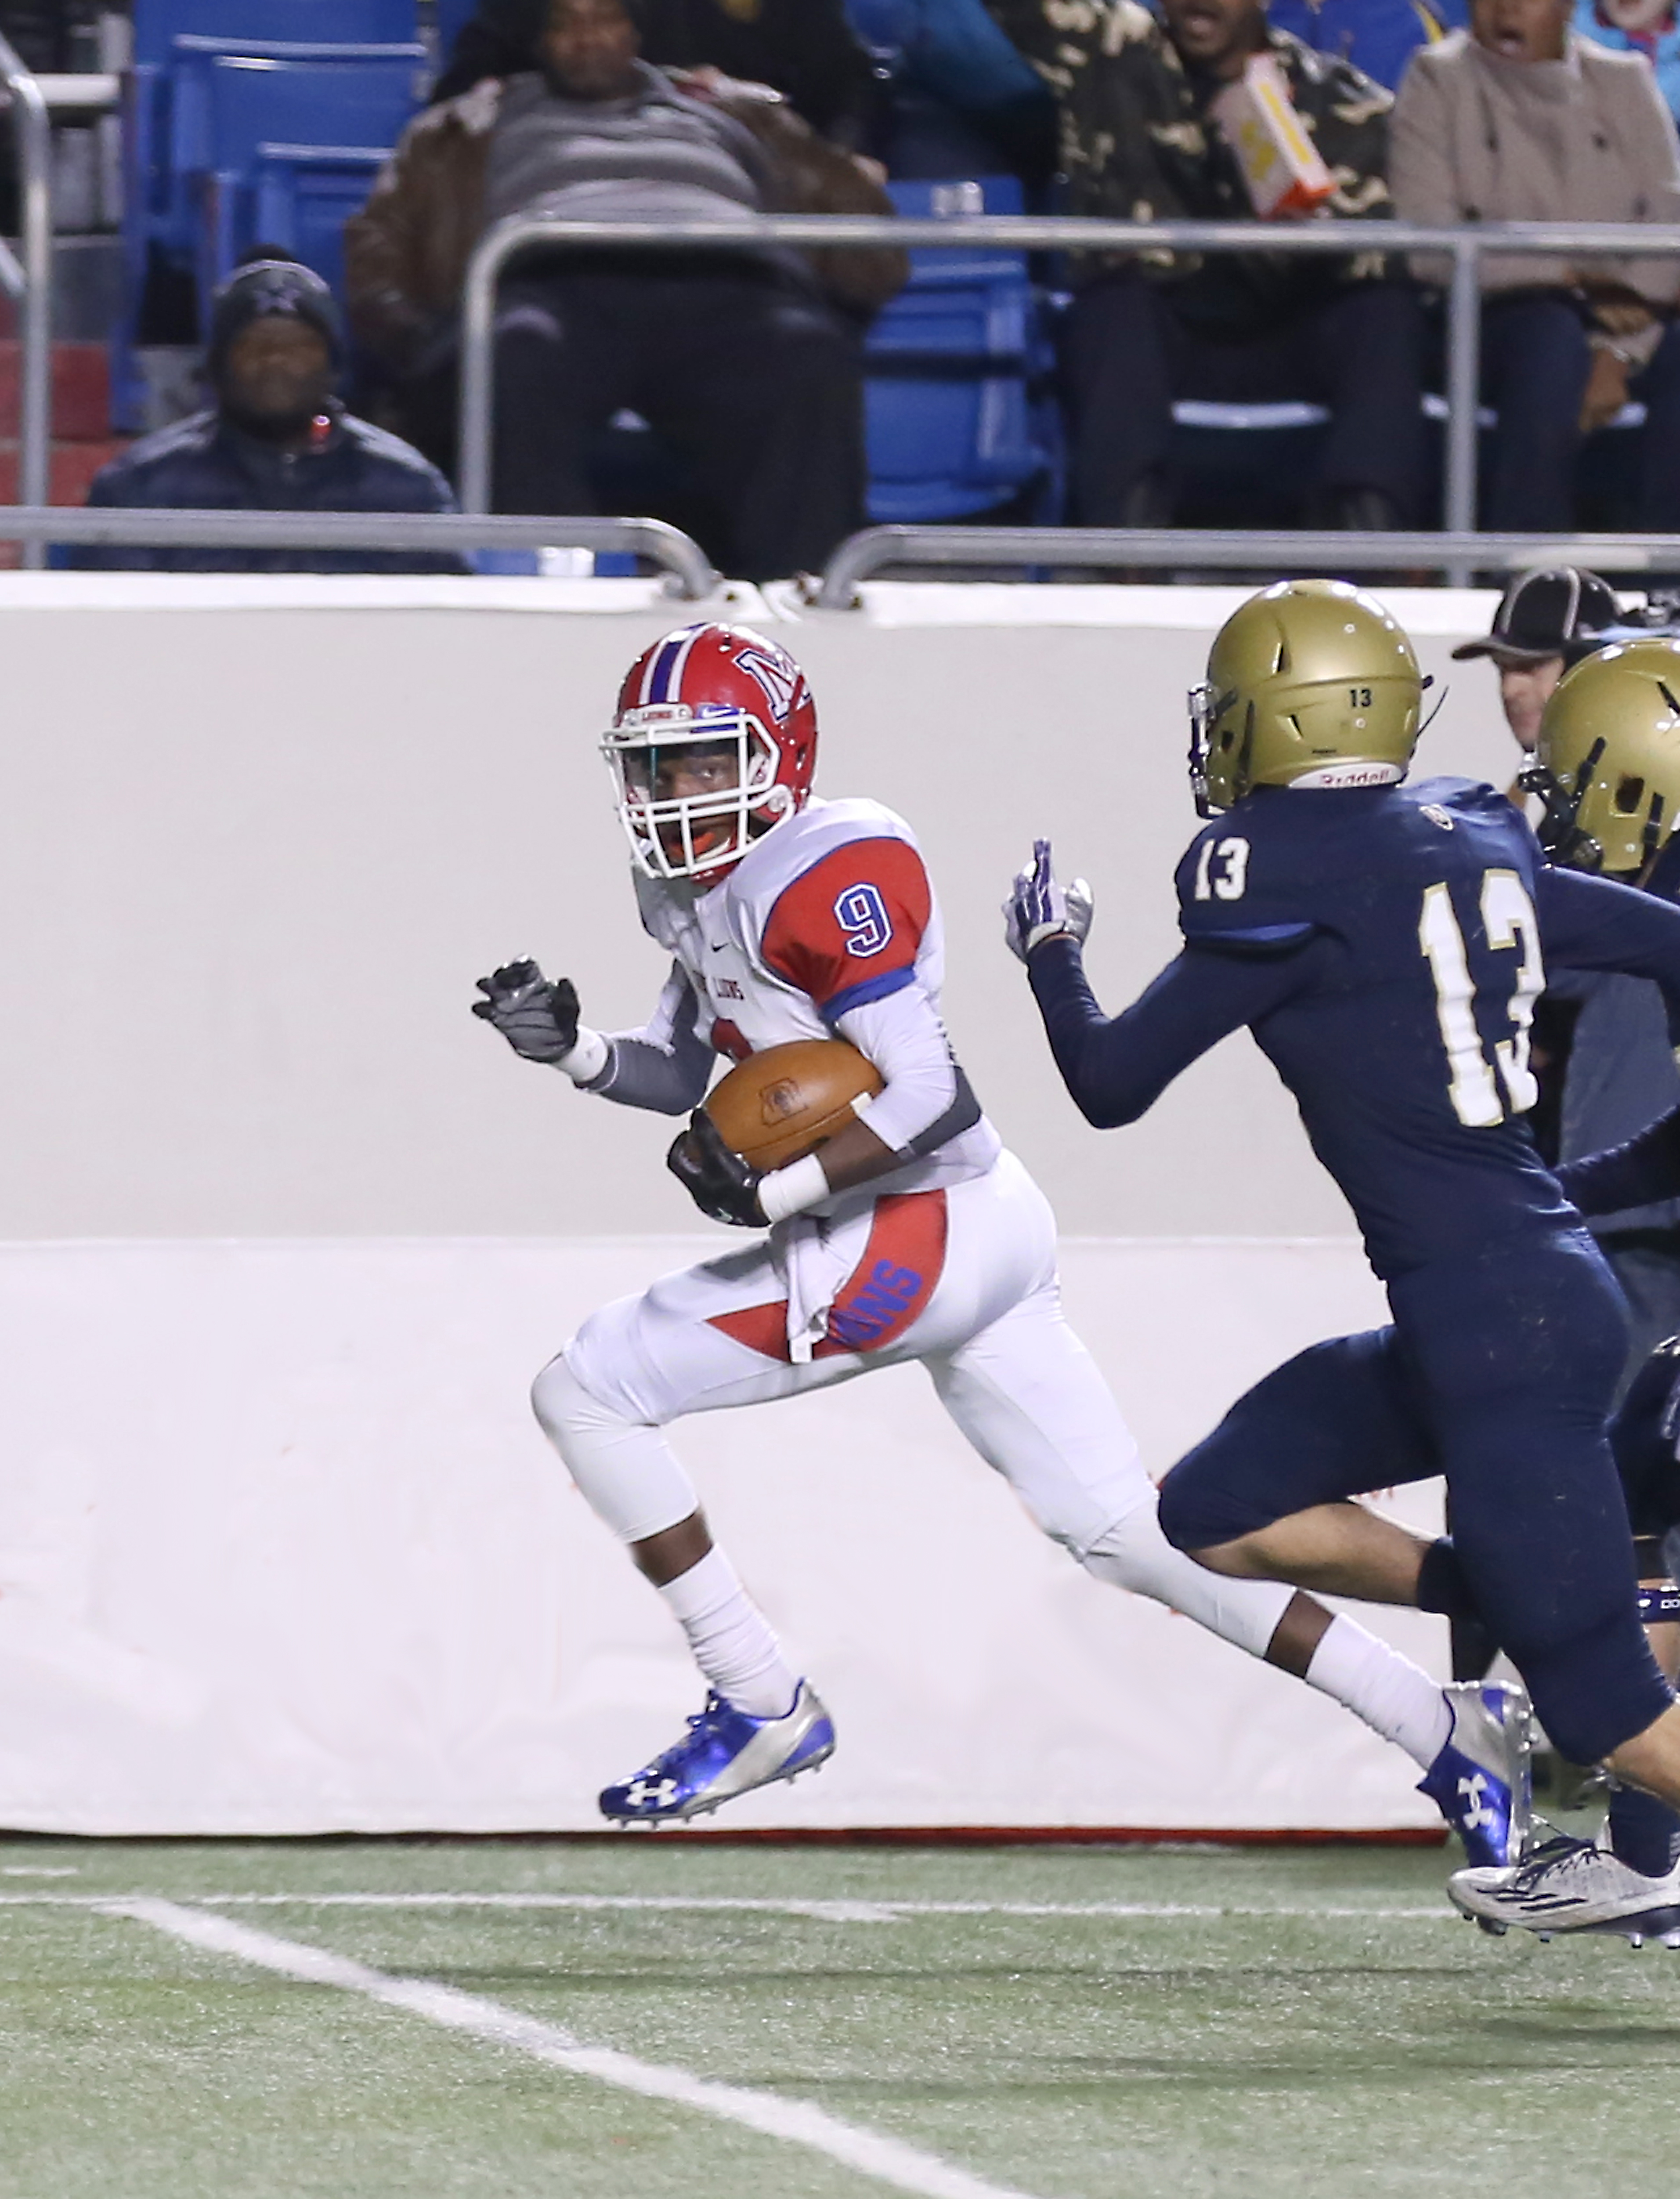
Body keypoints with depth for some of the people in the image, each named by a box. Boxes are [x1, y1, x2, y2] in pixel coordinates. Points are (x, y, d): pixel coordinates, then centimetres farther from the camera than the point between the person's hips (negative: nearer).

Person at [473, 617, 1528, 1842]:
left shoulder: (828, 880, -18)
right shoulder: (693, 887, 12)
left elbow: (933, 1100, -22)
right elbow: (682, 1073, 21)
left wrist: (774, 1194, -21)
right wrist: (570, 1048, 3)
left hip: (915, 1236, -10)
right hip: (983, 1236, 10)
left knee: (586, 1396, -4)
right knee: (1123, 1531, 10)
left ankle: (763, 1709, 2)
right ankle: (1444, 1729, 11)